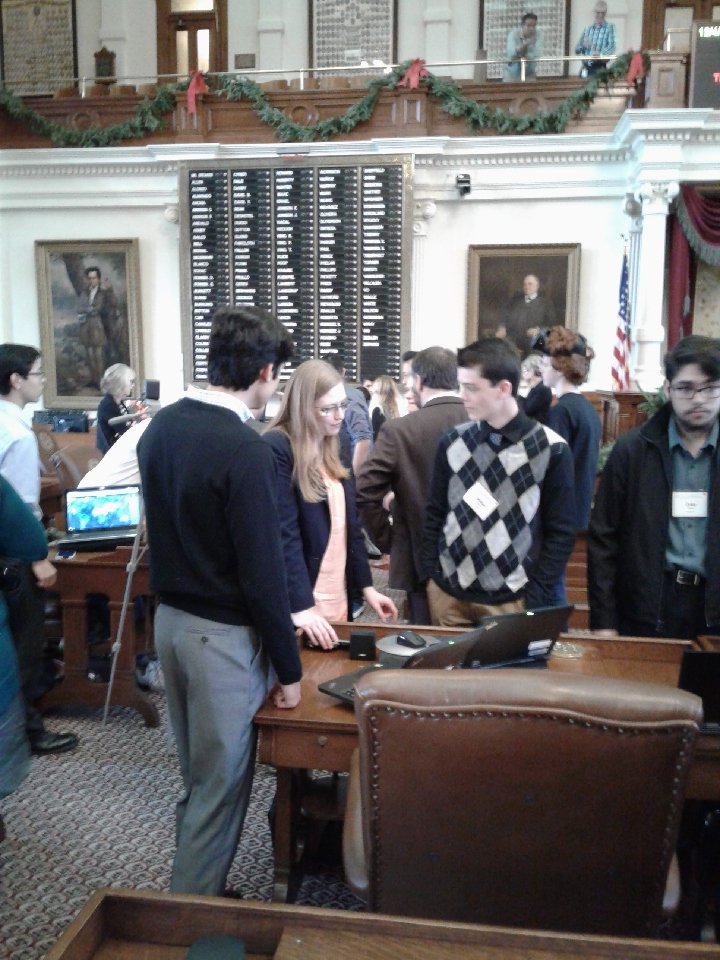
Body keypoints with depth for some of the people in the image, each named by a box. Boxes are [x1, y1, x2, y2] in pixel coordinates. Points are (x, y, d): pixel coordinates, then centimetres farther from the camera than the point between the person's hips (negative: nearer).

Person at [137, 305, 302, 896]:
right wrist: (289, 668, -11)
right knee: (221, 786, 9)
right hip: (222, 633, -8)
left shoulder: (160, 426, 2)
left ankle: (189, 887, 39)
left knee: (197, 774, 23)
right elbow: (263, 573, -21)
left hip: (169, 619, 8)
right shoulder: (245, 449, -23)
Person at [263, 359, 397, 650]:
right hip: (299, 604, -7)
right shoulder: (276, 448, -14)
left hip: (338, 599, 8)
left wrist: (366, 586, 13)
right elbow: (282, 535, -20)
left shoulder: (332, 448, 11)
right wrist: (300, 607, -24)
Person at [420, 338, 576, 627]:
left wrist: (535, 598, -9)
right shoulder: (453, 443, 1)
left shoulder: (550, 449, -8)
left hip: (511, 601, -2)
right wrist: (431, 576, 0)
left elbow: (561, 533, -4)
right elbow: (435, 515, 8)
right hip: (448, 594, 3)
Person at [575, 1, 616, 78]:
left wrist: (600, 54, -32)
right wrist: (583, 45, -12)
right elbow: (577, 49, 12)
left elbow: (611, 46, -12)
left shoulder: (610, 28, 3)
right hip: (585, 67, 4)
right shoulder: (587, 29, 15)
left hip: (599, 68, -4)